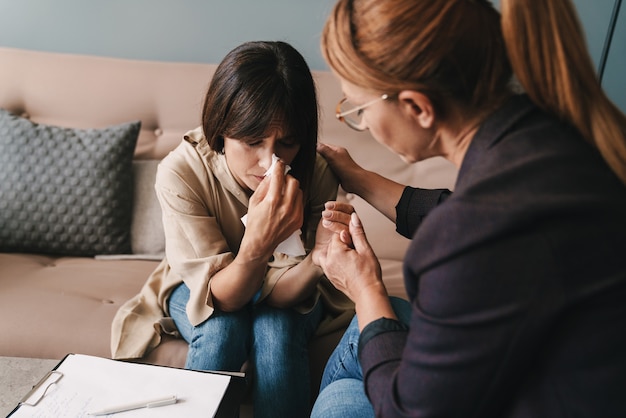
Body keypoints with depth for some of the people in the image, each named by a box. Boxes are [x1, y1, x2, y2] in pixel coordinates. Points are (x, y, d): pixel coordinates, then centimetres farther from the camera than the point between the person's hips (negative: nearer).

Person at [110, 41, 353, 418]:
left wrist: (318, 259, -46)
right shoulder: (180, 172, -29)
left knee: (276, 329, -29)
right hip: (199, 291, 0)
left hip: (281, 301, 1)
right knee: (222, 329, -31)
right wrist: (256, 245, -48)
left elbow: (276, 293, -24)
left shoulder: (315, 175, -26)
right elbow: (217, 298, -28)